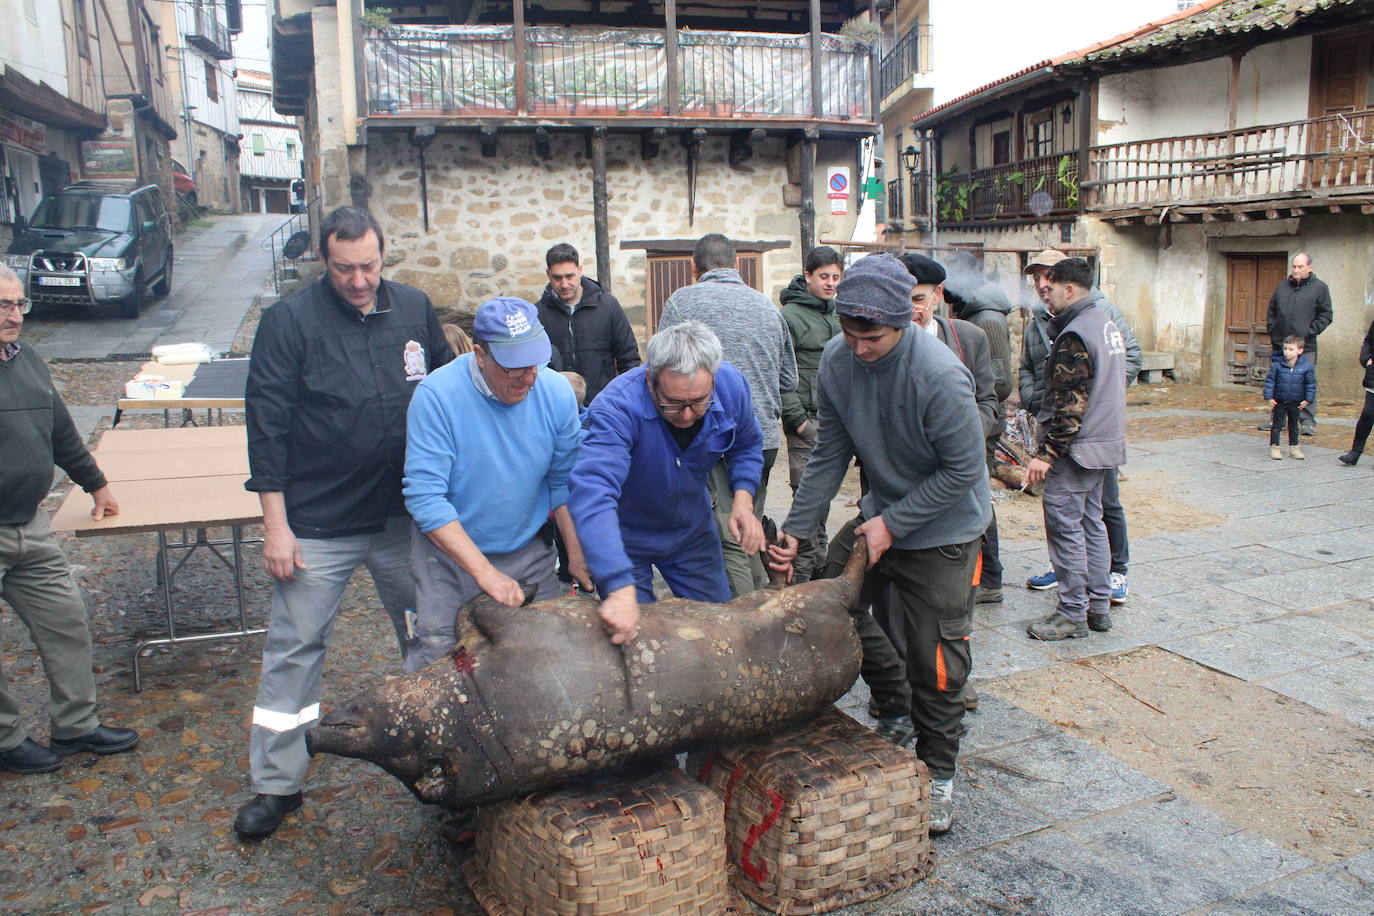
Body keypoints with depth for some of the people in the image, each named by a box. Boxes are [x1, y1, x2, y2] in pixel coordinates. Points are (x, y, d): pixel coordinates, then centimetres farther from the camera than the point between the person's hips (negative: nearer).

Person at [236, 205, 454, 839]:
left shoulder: (414, 309, 2)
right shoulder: (290, 320, -9)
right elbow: (267, 425, -9)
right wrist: (275, 524, -11)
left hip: (406, 516, 4)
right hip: (318, 523, -3)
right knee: (295, 649, 7)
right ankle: (276, 783, 24)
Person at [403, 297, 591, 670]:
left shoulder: (557, 392, -9)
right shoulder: (437, 395, -21)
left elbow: (564, 481, 2)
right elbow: (425, 497, -23)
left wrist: (576, 552, -3)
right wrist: (485, 572, -25)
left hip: (531, 554, 3)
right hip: (450, 554, -3)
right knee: (436, 662, -3)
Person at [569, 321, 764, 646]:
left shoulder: (732, 385, -21)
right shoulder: (618, 406, -38)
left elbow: (746, 446, 1)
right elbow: (592, 493, -51)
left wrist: (742, 499, -18)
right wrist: (620, 589, -60)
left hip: (693, 529, 4)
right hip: (625, 534, -4)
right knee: (633, 634, 4)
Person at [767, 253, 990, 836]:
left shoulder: (940, 376, -30)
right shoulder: (836, 361, -12)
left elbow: (963, 469, -21)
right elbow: (831, 453, -3)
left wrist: (893, 524, -21)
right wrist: (795, 529, -7)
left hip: (943, 531, -6)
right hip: (881, 513, 6)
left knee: (935, 659, 0)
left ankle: (938, 773, 23)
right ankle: (895, 701, 36)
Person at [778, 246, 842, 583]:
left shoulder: (837, 314, 15)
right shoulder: (791, 315, -9)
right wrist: (796, 418, -15)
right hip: (808, 420, -7)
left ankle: (819, 561, 26)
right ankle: (802, 571, 2)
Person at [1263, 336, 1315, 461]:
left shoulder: (1306, 366, -7)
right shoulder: (1277, 365, -11)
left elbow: (1311, 384, 2)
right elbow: (1270, 381, -5)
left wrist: (1308, 399, -1)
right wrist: (1269, 397, -9)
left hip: (1295, 403, 2)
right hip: (1279, 401, -1)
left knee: (1293, 426, 15)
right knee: (1277, 425, 4)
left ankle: (1294, 447, 25)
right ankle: (1274, 447, 11)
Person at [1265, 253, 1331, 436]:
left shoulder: (1319, 288, 1)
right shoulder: (1282, 286, 12)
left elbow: (1326, 316, 0)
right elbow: (1271, 311, 20)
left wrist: (1310, 332, -9)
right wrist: (1271, 329, 7)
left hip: (1306, 346, -4)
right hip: (1280, 344, 4)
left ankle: (1308, 422, 1)